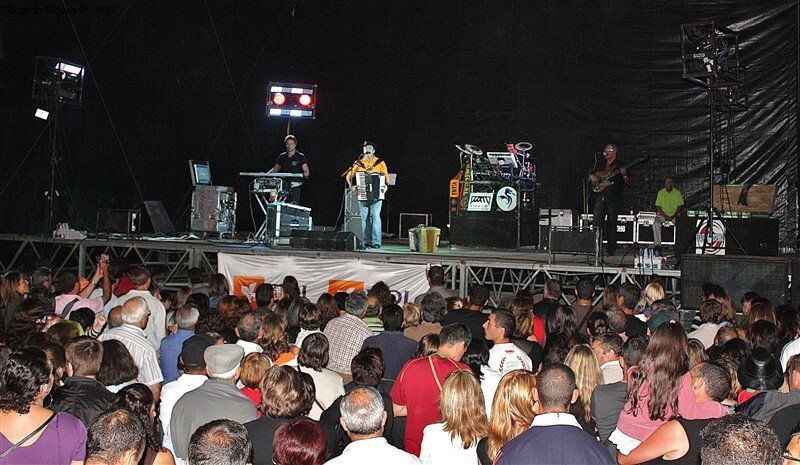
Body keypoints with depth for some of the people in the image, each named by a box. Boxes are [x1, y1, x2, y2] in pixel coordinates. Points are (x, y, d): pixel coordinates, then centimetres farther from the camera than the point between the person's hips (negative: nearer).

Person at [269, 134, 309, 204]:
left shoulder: (300, 157, 3)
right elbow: (275, 169, 15)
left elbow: (306, 171, 0)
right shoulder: (282, 157, 13)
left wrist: (303, 175, -22)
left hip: (294, 186, -3)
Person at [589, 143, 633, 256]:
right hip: (601, 197, 4)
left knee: (611, 225, -1)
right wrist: (592, 176, 4)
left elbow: (630, 183, 0)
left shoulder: (620, 165, 4)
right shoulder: (601, 165, 18)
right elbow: (591, 175, 27)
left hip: (614, 199, -4)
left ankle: (610, 249, 4)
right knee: (596, 222, -6)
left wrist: (624, 175, -19)